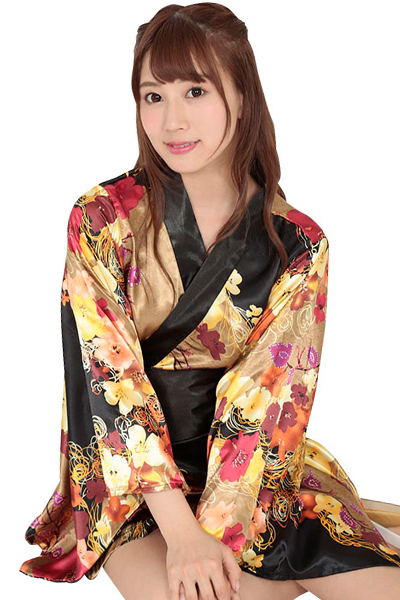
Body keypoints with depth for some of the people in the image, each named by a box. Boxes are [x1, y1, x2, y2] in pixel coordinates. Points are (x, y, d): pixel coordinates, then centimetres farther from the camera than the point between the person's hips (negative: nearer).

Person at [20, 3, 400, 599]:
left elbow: (273, 395, -10)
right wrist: (181, 531, -21)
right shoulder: (101, 220, -8)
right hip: (130, 477, 0)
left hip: (253, 463, 1)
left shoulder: (298, 244, -4)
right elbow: (108, 377, -14)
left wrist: (215, 528, -22)